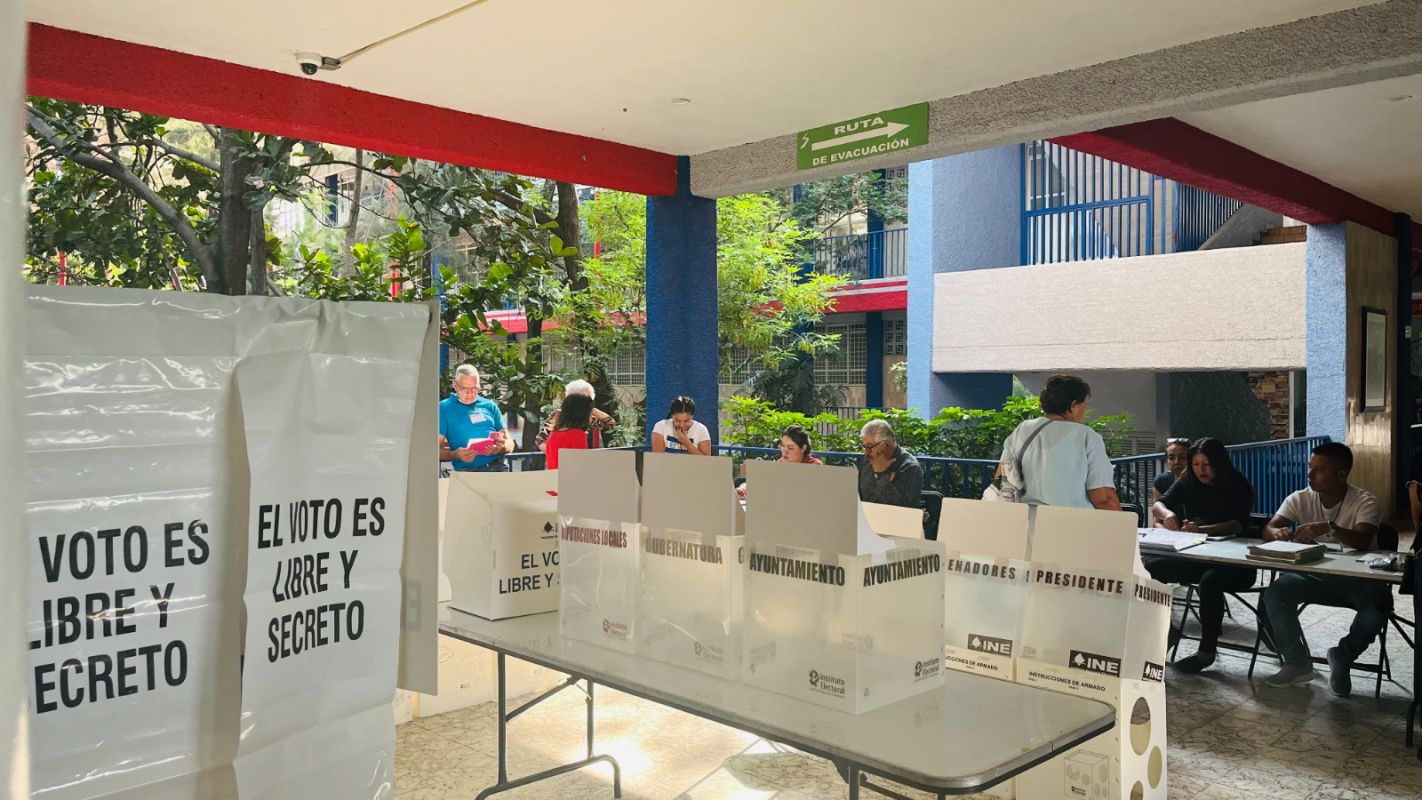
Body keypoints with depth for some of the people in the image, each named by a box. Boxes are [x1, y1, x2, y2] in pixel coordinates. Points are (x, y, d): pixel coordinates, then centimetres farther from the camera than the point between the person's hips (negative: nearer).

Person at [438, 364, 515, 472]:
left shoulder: (490, 406, 19)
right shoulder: (444, 407, 10)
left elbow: (509, 441, 18)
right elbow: (438, 447, 3)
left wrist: (502, 448, -5)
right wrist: (453, 455, -18)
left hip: (499, 466, 2)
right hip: (467, 470, -2)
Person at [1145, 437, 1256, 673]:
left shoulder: (1237, 486, -7)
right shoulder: (1188, 483, 7)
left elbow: (1238, 525, -21)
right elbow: (1157, 505, 2)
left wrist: (1201, 529, -38)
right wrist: (1167, 513, -24)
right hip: (1196, 557, 5)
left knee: (1209, 581, -37)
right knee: (1149, 566, -17)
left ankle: (1207, 650, -23)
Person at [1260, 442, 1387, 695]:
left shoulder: (1365, 502, -16)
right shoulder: (1300, 499, -5)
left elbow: (1362, 542, -33)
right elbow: (1268, 529, -14)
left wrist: (1329, 528, -53)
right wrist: (1278, 533, -40)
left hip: (1357, 578, -3)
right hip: (1315, 574, 3)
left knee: (1378, 608, -34)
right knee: (1274, 594, -24)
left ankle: (1342, 658, -4)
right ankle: (1298, 664, -5)